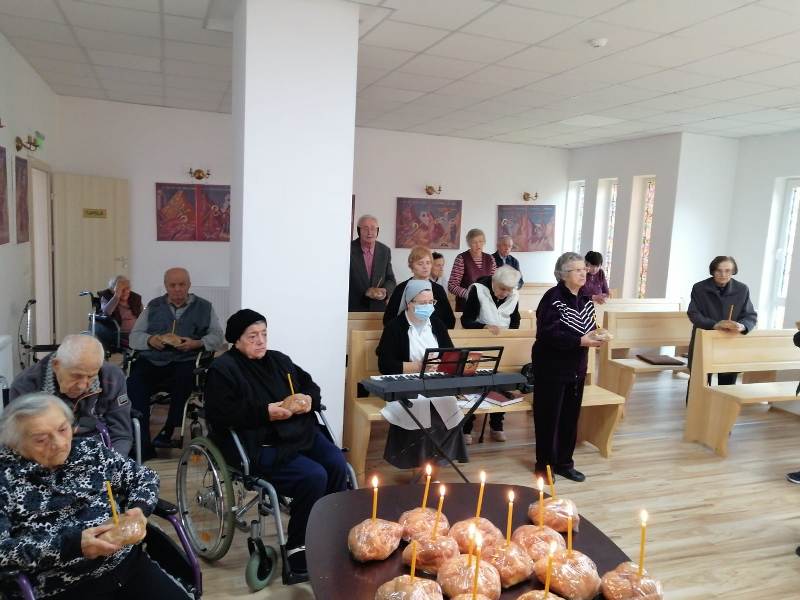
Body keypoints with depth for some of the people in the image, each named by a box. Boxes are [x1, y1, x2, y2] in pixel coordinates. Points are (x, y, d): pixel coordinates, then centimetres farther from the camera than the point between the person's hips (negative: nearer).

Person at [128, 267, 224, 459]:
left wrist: (197, 343, -11)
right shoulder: (154, 306, 22)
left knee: (184, 379, -35)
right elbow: (134, 337, 16)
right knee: (135, 383, -28)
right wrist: (150, 340, -6)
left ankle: (168, 432, -18)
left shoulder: (204, 307, 16)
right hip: (152, 359, 2)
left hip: (185, 361, -2)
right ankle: (143, 446, -24)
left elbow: (217, 336, 6)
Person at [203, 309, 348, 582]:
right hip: (259, 445, -6)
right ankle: (298, 547, -5)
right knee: (313, 476, -26)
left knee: (337, 465, -19)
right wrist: (266, 412, -19)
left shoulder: (278, 360, 17)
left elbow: (309, 384, 23)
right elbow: (219, 415, -14)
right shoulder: (223, 369, -2)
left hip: (300, 432, 6)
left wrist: (308, 399, -1)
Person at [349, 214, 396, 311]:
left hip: (378, 308, 3)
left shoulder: (385, 251, 5)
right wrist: (365, 292, -18)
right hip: (354, 308, -3)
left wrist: (385, 291, -12)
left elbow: (390, 280, 10)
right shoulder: (350, 249, -6)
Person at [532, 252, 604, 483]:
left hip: (576, 368, 7)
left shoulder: (586, 299, 8)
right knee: (548, 417, 3)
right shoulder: (553, 298, -17)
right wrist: (580, 341, -26)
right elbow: (546, 334, -24)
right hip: (552, 368, -7)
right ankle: (544, 465, 17)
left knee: (571, 417, 14)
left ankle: (564, 463, 28)